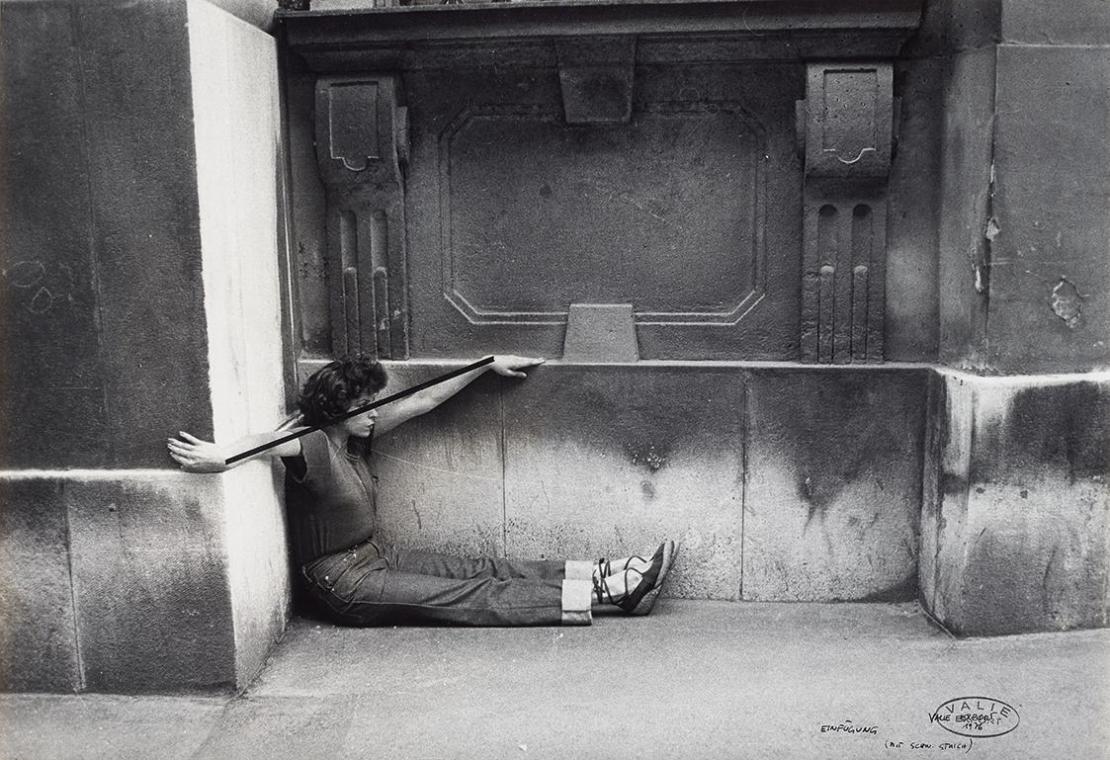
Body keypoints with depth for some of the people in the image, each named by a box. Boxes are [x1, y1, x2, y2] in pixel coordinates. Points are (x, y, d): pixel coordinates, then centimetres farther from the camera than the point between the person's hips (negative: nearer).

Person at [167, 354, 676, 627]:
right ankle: (603, 595, -18)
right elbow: (275, 443, -42)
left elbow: (422, 401, 4)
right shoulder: (314, 448, -19)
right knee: (471, 597, -12)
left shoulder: (355, 437, 4)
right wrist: (224, 455, -63)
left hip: (375, 558, 8)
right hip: (344, 583, -8)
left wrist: (489, 365, 7)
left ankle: (607, 576, -9)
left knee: (483, 571, -3)